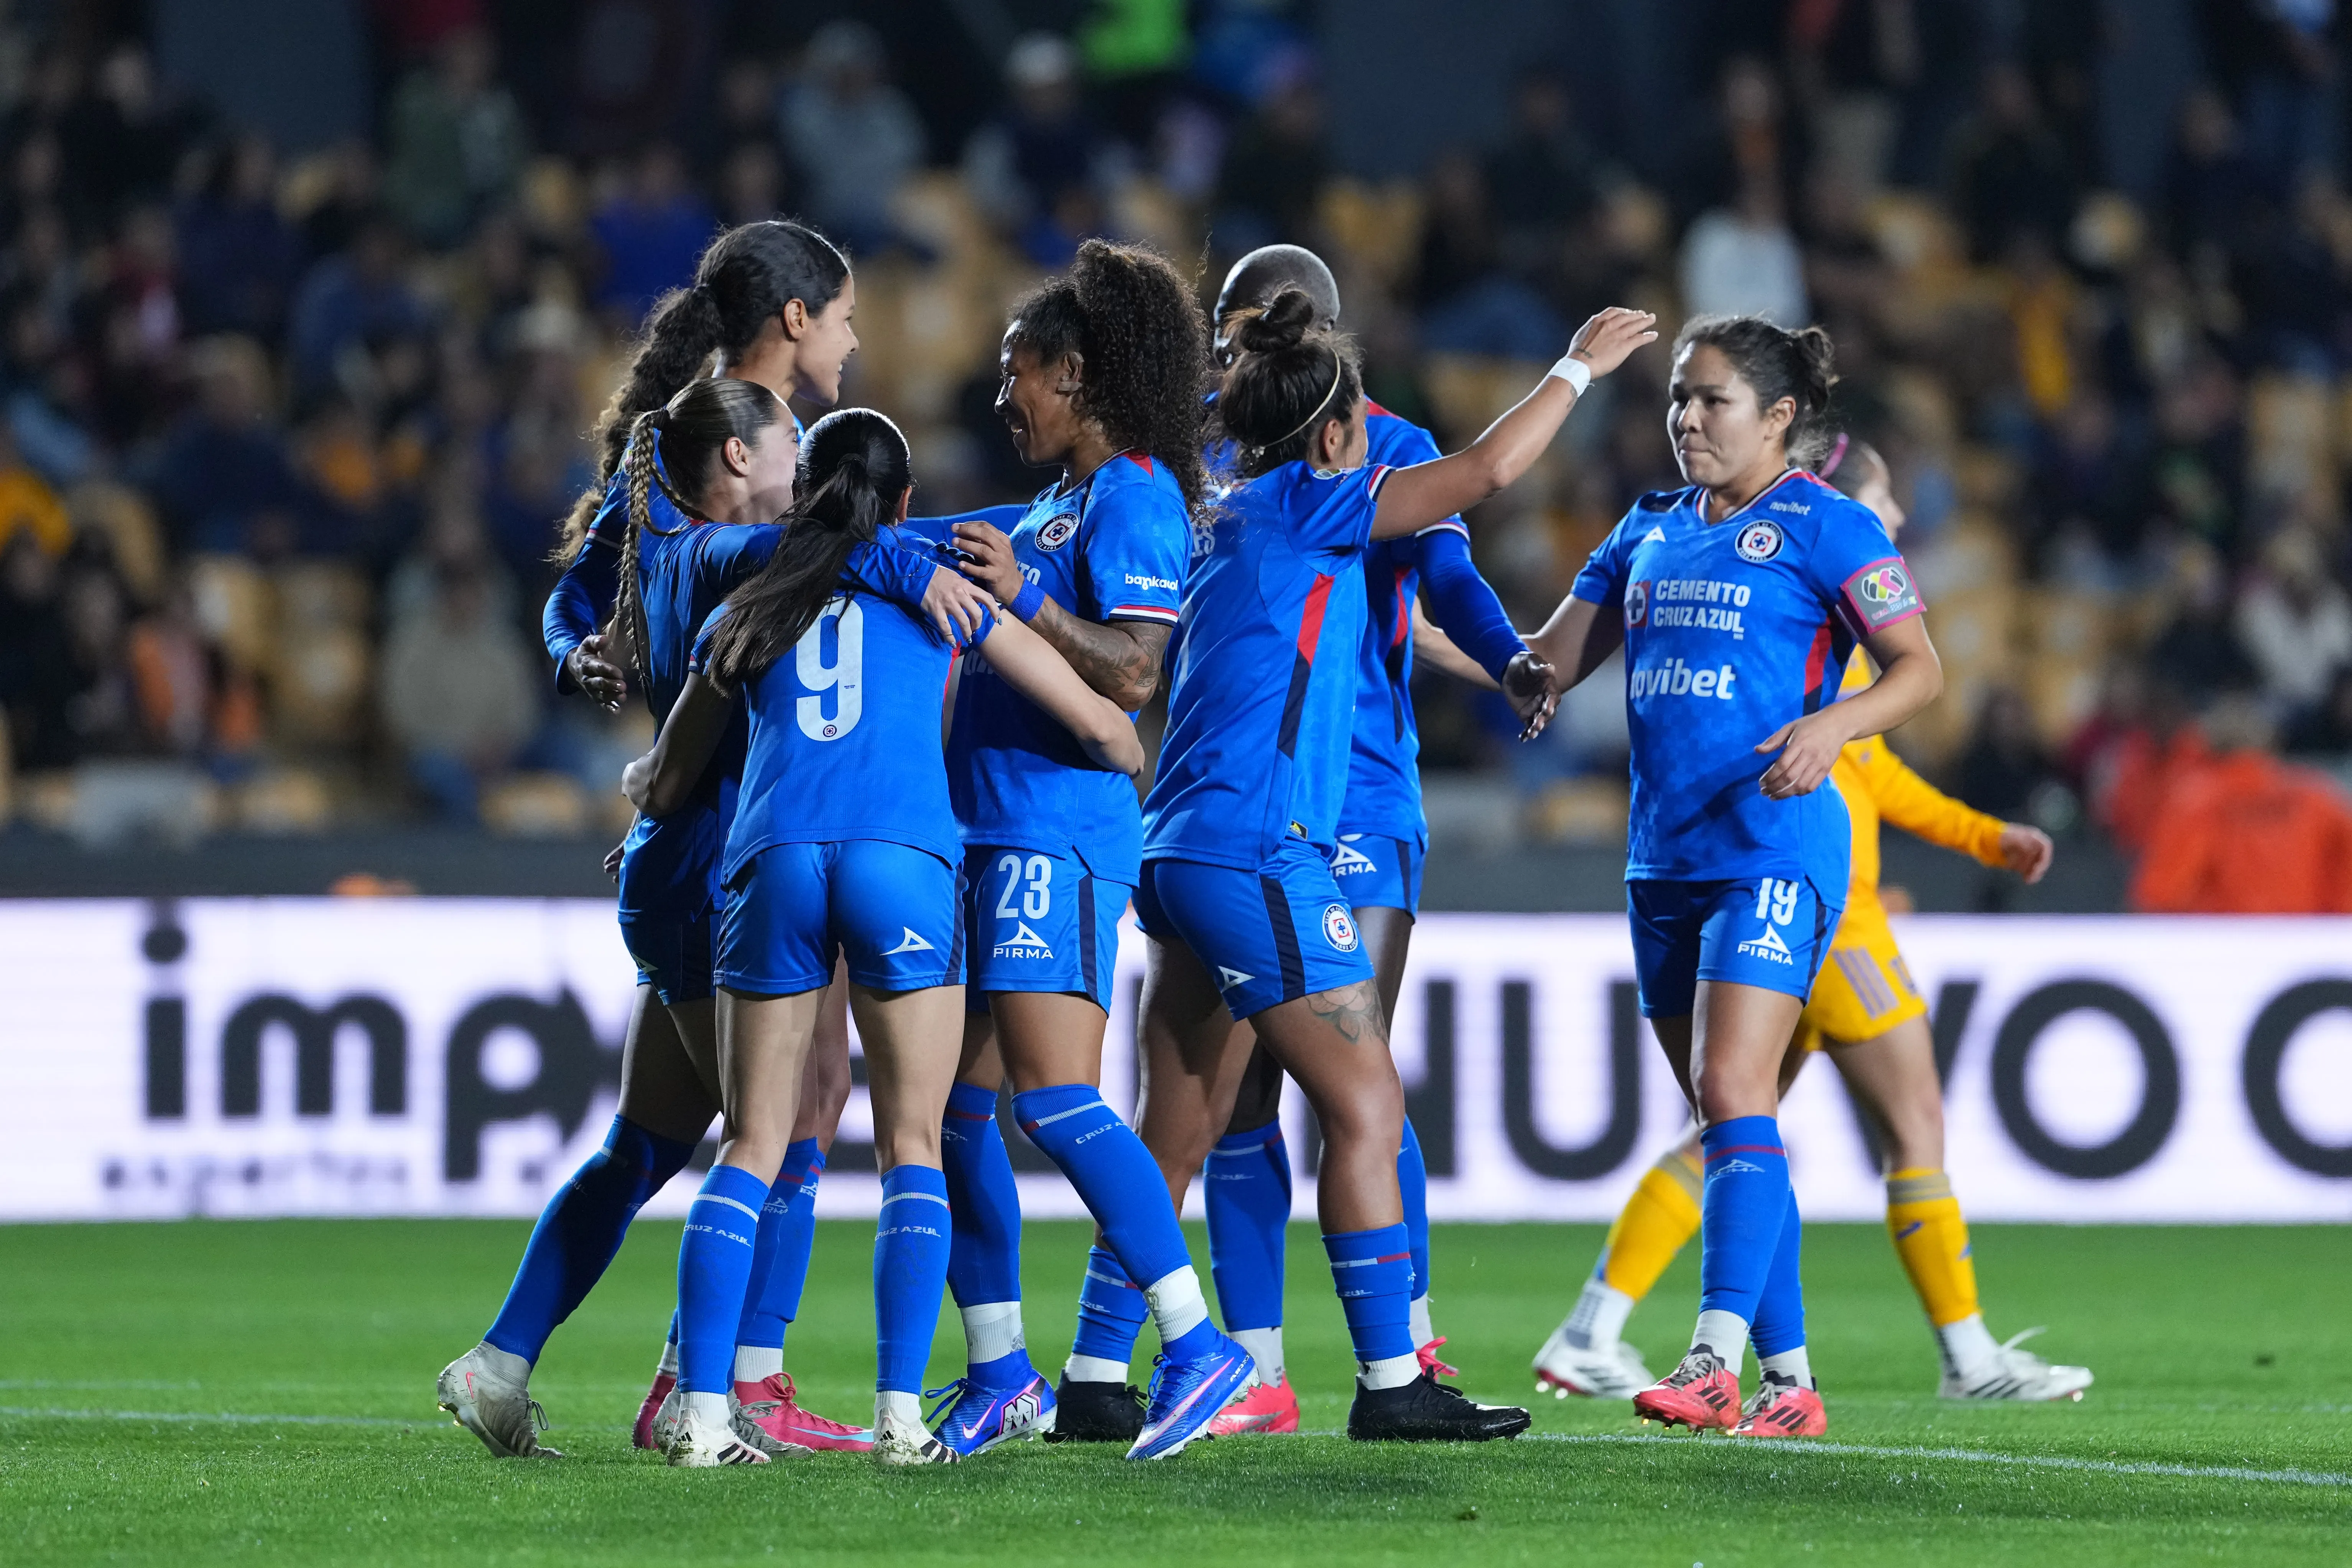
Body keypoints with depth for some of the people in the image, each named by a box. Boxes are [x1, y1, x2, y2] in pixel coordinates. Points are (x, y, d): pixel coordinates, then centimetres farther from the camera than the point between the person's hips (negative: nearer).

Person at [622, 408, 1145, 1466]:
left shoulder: (743, 612, 25)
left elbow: (661, 789, 32)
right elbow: (1099, 725, 24)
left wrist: (635, 779, 56)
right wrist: (1129, 757, 48)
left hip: (772, 860, 2)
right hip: (906, 859, -2)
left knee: (751, 1148, 5)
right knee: (912, 1144, 6)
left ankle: (700, 1412, -7)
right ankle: (900, 1414, -4)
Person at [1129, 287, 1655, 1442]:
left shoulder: (1229, 522, 18)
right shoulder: (1298, 507, -7)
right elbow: (1485, 469, -9)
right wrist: (1581, 366, 3)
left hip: (1185, 855, 9)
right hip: (1257, 857, -9)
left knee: (1177, 1137, 11)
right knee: (1366, 1107, -6)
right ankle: (1389, 1382, -8)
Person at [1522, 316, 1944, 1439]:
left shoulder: (1822, 524, -3)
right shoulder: (1651, 531, 16)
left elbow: (1919, 668, -7)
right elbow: (1550, 662, 16)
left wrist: (1831, 724, -24)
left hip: (1772, 850, -7)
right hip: (1664, 856, 7)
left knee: (1733, 1089, -19)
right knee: (1721, 1117, 7)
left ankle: (1716, 1360, -26)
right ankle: (1789, 1378, 11)